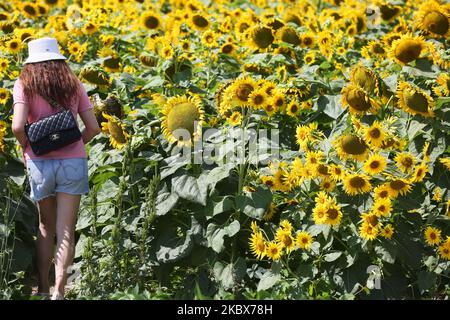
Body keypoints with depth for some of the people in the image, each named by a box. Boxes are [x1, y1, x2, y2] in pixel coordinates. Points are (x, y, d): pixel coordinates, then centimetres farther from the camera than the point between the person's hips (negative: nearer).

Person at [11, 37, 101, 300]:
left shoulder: (24, 85, 0)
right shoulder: (74, 85, 8)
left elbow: (18, 126, -14)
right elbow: (93, 128, 4)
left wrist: (27, 146, 4)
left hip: (40, 162, -1)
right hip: (73, 160, 1)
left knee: (46, 228, 16)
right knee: (66, 231, 3)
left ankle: (43, 288, 19)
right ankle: (59, 292, -5)